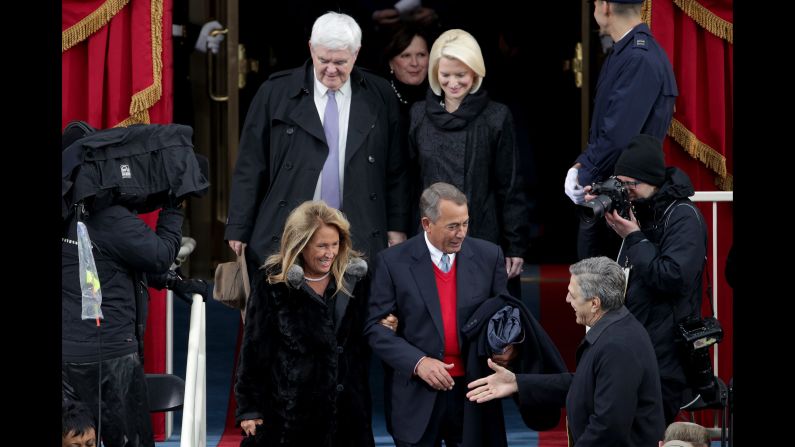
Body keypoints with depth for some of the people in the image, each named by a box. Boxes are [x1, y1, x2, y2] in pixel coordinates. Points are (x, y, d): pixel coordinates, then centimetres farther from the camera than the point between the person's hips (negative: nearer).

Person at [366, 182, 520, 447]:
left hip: (474, 392, 2)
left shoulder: (489, 256, 4)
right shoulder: (392, 263, -4)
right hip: (416, 399, -2)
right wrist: (417, 362, -16)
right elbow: (376, 327, -4)